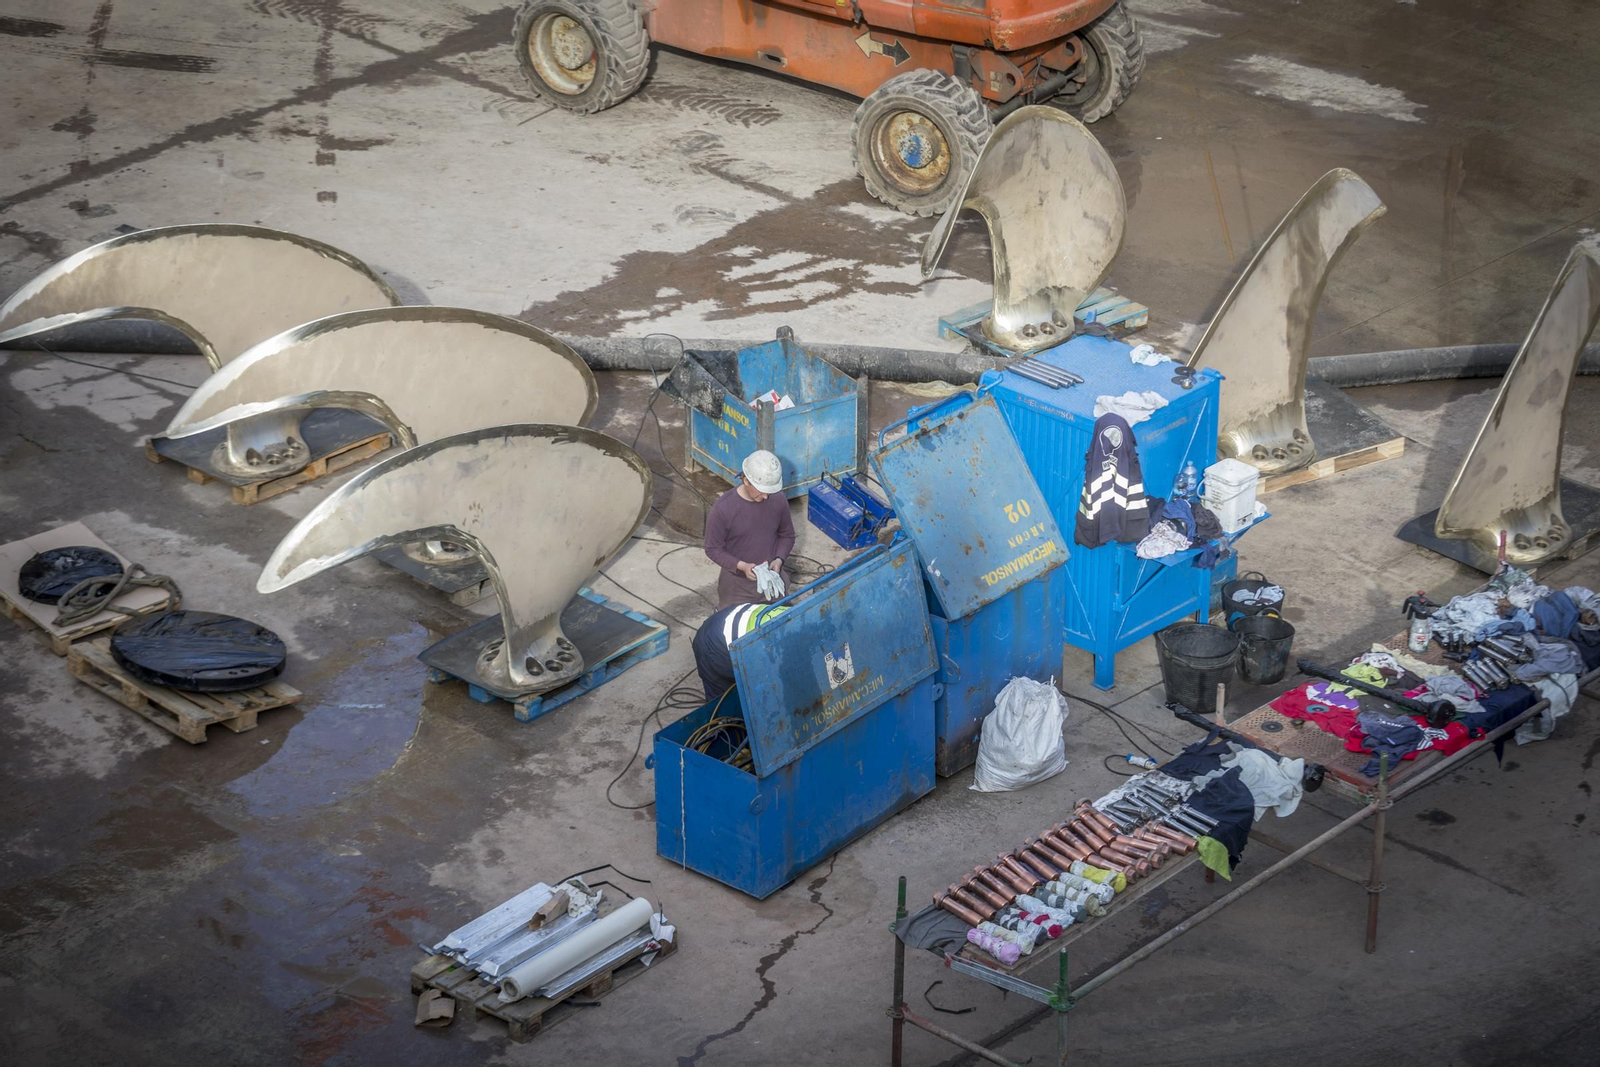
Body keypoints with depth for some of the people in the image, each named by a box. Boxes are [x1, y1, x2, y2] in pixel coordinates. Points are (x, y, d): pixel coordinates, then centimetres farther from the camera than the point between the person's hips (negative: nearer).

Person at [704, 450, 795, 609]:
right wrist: (741, 566, -26)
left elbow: (787, 536, 4)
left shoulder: (778, 500, -11)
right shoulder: (723, 509, -22)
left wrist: (779, 560, -14)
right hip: (738, 585, -3)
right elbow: (713, 549, -13)